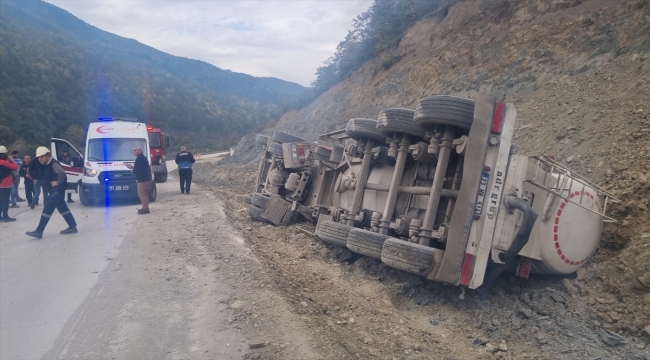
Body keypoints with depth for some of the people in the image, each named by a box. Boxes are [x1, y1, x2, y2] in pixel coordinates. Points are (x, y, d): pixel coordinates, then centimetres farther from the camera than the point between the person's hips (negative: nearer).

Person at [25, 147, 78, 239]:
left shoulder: (54, 164, -17)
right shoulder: (48, 165, 15)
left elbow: (62, 173, -35)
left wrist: (58, 183, -24)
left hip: (57, 190, -11)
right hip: (55, 191, 11)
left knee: (47, 210, -8)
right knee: (63, 209, 13)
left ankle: (38, 232, -5)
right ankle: (73, 227, 18)